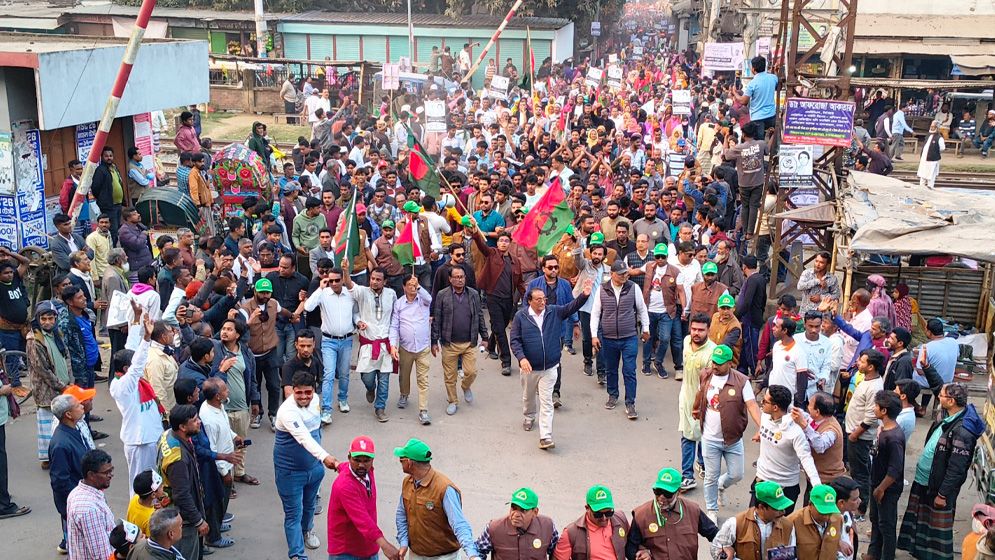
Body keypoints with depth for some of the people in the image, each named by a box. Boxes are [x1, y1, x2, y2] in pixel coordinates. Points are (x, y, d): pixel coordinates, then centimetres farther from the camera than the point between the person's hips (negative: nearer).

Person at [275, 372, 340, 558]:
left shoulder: (315, 401, -7)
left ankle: (307, 531, 52)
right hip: (290, 470, -7)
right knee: (293, 513, 0)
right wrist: (324, 456, -57)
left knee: (309, 504, 26)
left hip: (314, 466, 7)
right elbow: (304, 437, -44)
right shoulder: (287, 411, -30)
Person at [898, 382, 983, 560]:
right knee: (918, 518, 26)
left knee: (938, 526, 9)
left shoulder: (962, 431, -31)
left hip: (938, 486, -10)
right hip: (923, 480, 10)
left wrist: (943, 494, -23)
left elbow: (956, 468, -28)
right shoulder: (948, 419, -5)